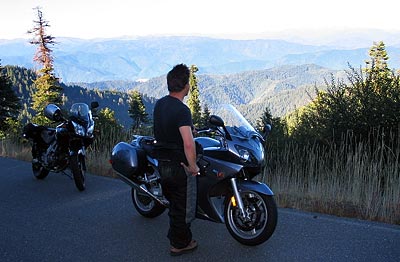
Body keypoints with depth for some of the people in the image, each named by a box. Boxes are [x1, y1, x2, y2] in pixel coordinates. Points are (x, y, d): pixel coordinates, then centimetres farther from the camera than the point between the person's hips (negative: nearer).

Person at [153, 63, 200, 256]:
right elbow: (188, 143, -31)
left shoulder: (159, 104, 3)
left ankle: (176, 235, 39)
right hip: (179, 166, -8)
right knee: (183, 206, 9)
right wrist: (193, 166, -19)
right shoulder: (182, 110, -23)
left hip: (162, 162, 8)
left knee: (174, 202, 23)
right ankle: (179, 244, 23)